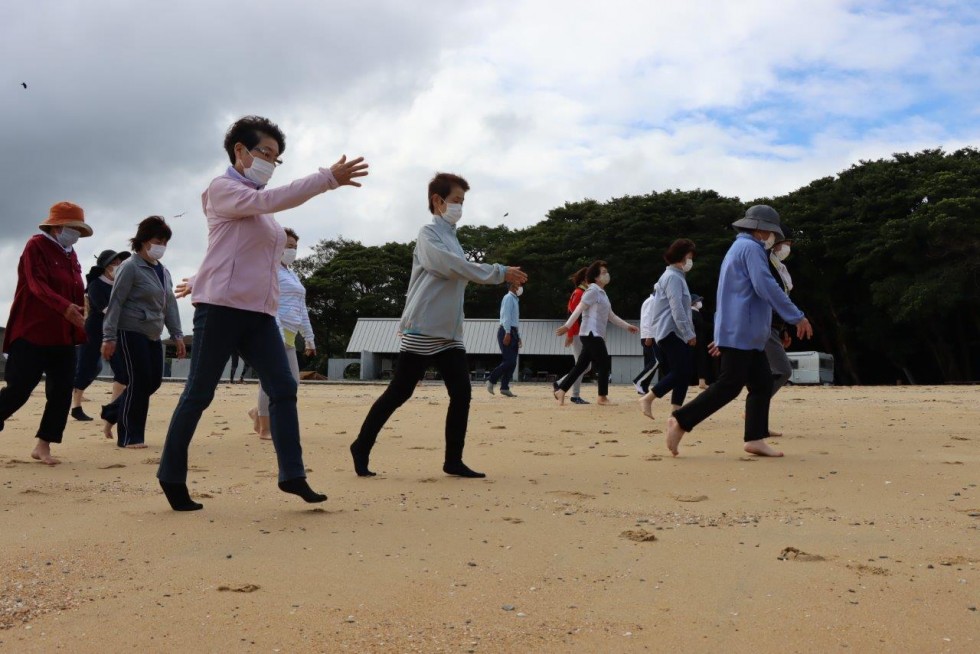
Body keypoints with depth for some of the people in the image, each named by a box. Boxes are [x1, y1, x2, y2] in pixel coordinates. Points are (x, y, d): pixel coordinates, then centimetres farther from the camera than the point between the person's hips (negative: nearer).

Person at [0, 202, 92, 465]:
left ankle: (43, 446, 11)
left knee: (62, 394, 2)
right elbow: (38, 285, -21)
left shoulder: (70, 254, 16)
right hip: (32, 334, -7)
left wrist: (80, 329, 10)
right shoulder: (36, 246, -7)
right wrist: (65, 307, -36)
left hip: (63, 337, 7)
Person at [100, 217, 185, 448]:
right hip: (131, 332, -8)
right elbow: (115, 303, -12)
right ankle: (130, 436, 5)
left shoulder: (163, 272, 14)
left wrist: (177, 334, 9)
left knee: (154, 380, 7)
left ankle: (113, 412, 26)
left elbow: (170, 304, 15)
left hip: (153, 335, 8)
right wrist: (109, 337, -16)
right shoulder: (130, 268, -10)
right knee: (139, 381, -6)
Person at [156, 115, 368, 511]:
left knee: (283, 388, -4)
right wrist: (329, 178, -24)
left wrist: (199, 282, 25)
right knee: (199, 393, -1)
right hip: (222, 307, -8)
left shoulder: (257, 204, 23)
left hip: (260, 312, 8)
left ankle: (292, 475, -4)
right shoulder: (223, 189, -3)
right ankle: (172, 476, 11)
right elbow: (271, 200, -20)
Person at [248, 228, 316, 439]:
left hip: (288, 335, 9)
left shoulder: (292, 275, 25)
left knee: (292, 382, 7)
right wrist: (278, 333, -25)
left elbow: (301, 309, 26)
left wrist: (308, 338, 22)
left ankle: (258, 412, 23)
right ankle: (265, 429, 0)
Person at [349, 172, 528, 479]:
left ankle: (453, 461, 8)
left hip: (449, 332, 8)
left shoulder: (451, 237, 18)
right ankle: (362, 446, 12)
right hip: (423, 330, -8)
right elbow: (456, 268, -19)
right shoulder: (429, 234, -7)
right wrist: (500, 272, -16)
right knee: (398, 393, -2)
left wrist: (501, 275, 6)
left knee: (461, 393, 0)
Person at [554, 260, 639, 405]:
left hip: (596, 335, 9)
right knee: (604, 363, -4)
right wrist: (567, 325, -21)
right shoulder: (593, 290, -9)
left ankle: (561, 391, 8)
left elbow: (611, 316, 22)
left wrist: (627, 326, 19)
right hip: (591, 334, -9)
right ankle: (602, 397, 5)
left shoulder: (602, 293, 20)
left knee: (581, 365, 7)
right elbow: (579, 309, -16)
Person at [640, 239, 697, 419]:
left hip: (677, 334, 10)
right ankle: (647, 399, -8)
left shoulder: (678, 276, 22)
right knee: (680, 372, -13)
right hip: (671, 332, -10)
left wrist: (689, 333, 21)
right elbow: (677, 308, -19)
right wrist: (689, 334, -19)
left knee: (684, 373, 5)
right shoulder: (673, 277, -11)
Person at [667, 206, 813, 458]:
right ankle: (681, 421, -9)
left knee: (762, 384, 6)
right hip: (740, 333, -10)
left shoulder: (739, 248, 24)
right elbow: (766, 287, -20)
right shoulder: (750, 248, -9)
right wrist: (797, 317, -16)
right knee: (729, 385, -11)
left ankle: (755, 439, 4)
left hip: (747, 335, 10)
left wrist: (721, 337, 26)